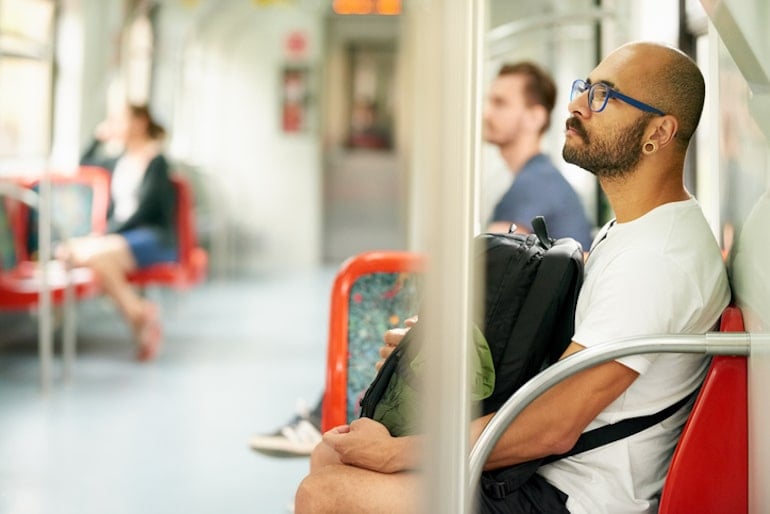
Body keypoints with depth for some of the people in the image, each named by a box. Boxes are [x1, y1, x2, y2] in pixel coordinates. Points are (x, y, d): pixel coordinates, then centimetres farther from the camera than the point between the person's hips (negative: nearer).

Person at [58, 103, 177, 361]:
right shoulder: (121, 162, 17)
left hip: (153, 239, -8)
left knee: (94, 253, -34)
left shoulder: (156, 163, -6)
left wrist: (105, 235, -19)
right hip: (120, 235, 8)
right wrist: (99, 140, 21)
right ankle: (137, 311, -26)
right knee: (69, 251, -21)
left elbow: (142, 211, -15)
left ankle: (138, 313, -22)